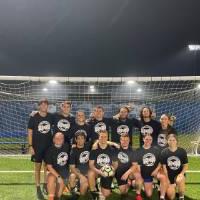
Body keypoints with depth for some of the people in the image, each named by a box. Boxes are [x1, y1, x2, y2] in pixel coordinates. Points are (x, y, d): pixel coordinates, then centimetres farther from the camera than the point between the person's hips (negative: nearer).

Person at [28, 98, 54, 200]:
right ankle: (38, 189, 12)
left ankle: (45, 186, 28)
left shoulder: (51, 116, -2)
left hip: (48, 146, 3)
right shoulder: (33, 117, -9)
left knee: (47, 166, 12)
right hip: (37, 146, -3)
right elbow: (30, 132, -7)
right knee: (38, 167, 4)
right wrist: (30, 146, -12)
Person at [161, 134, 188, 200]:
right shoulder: (164, 152, -7)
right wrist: (168, 181, -6)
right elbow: (164, 167, -3)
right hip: (169, 176, 1)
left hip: (179, 174, -1)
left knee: (179, 180, -37)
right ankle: (173, 187, 30)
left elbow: (186, 165, -2)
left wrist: (181, 173, -20)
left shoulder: (182, 151, -8)